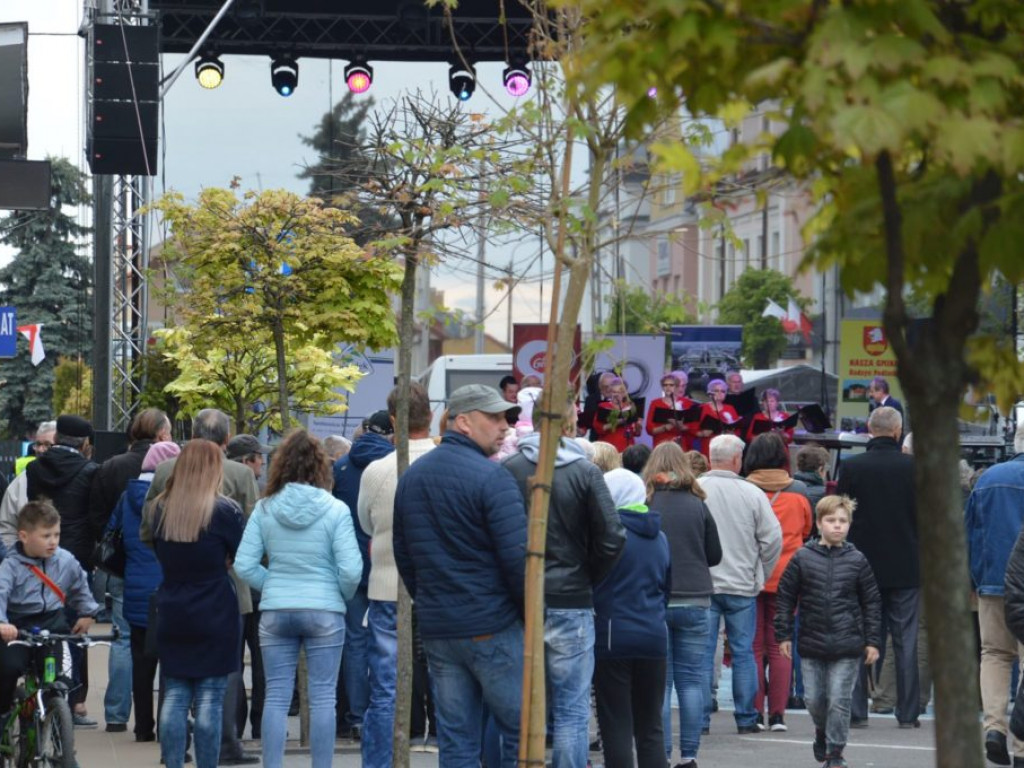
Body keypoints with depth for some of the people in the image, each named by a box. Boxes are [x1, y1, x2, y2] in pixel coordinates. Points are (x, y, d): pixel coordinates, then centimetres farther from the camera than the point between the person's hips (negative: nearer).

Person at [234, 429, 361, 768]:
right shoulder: (335, 510, -8)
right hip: (324, 611, -2)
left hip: (275, 612, 2)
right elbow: (350, 569, -11)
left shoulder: (264, 509, -2)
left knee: (276, 697, 7)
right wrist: (344, 596, 8)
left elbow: (244, 565, -3)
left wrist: (272, 587, 12)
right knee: (322, 698, 5)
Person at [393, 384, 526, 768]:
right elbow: (517, 557, -16)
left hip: (436, 631, 7)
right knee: (521, 729, 0)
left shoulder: (411, 477, 12)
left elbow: (403, 553, 18)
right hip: (492, 628, -7)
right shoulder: (490, 477, -12)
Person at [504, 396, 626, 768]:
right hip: (570, 604, -3)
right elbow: (612, 539, -10)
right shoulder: (585, 473, -7)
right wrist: (587, 580, 6)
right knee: (572, 712, 3)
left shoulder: (508, 470, -2)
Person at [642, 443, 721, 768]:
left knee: (658, 682, 3)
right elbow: (715, 554, 8)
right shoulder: (697, 505, 1)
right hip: (695, 601, 2)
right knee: (691, 680, 7)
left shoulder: (644, 502, -5)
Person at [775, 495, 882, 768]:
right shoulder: (802, 558, 0)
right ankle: (822, 732, 37)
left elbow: (871, 602, 6)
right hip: (811, 643, 1)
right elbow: (786, 597, 5)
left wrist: (872, 641, 2)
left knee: (839, 701, -3)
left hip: (847, 646, -1)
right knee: (814, 699, 8)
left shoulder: (857, 561, 1)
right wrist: (783, 634, 2)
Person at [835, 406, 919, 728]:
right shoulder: (914, 467, -6)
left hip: (862, 565, 0)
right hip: (906, 567, 0)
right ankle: (907, 713, 5)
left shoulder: (851, 467, -6)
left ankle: (856, 711, 4)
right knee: (905, 641, 5)